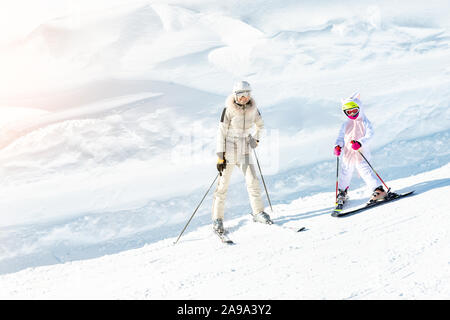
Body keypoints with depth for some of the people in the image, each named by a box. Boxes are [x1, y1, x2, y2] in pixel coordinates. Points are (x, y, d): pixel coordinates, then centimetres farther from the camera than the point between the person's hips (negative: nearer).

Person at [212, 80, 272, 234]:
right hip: (228, 149, -4)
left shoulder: (253, 108, 0)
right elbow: (221, 132, -11)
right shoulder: (228, 109, -13)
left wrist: (255, 140, 12)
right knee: (223, 184, -1)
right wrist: (220, 156, -13)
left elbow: (260, 125, 20)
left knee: (253, 181, -2)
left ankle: (258, 213, 14)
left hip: (244, 151, 4)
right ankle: (217, 219, 7)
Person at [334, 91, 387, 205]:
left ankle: (379, 190, -14)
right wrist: (338, 146, -8)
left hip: (361, 153, -5)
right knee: (344, 173, 14)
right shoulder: (345, 125, 10)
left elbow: (369, 135, -13)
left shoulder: (365, 123, -3)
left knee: (365, 171, -18)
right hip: (347, 153, 5)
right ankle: (342, 192, 34)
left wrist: (360, 143, -30)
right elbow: (341, 137, 13)